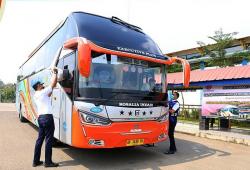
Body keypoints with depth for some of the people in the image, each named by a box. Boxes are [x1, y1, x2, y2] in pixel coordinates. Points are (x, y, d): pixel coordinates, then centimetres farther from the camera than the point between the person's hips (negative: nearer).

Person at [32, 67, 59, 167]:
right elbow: (53, 83, -7)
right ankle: (48, 162, 5)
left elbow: (48, 94, 22)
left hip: (40, 117, 9)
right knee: (49, 140, -2)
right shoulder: (43, 92, -8)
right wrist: (55, 73, 8)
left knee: (40, 139, 13)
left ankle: (36, 161, 19)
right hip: (47, 117, -9)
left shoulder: (36, 95, 16)